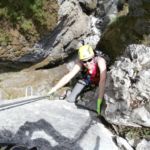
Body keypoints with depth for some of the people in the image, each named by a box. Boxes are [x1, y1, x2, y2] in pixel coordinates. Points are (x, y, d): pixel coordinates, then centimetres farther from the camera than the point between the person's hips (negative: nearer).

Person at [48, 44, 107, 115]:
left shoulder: (100, 61, -40)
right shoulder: (80, 63, -31)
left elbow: (102, 80, -49)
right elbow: (69, 76, -34)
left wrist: (99, 101, -57)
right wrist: (54, 89, -41)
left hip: (99, 81, -1)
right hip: (88, 79, 2)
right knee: (70, 99, -7)